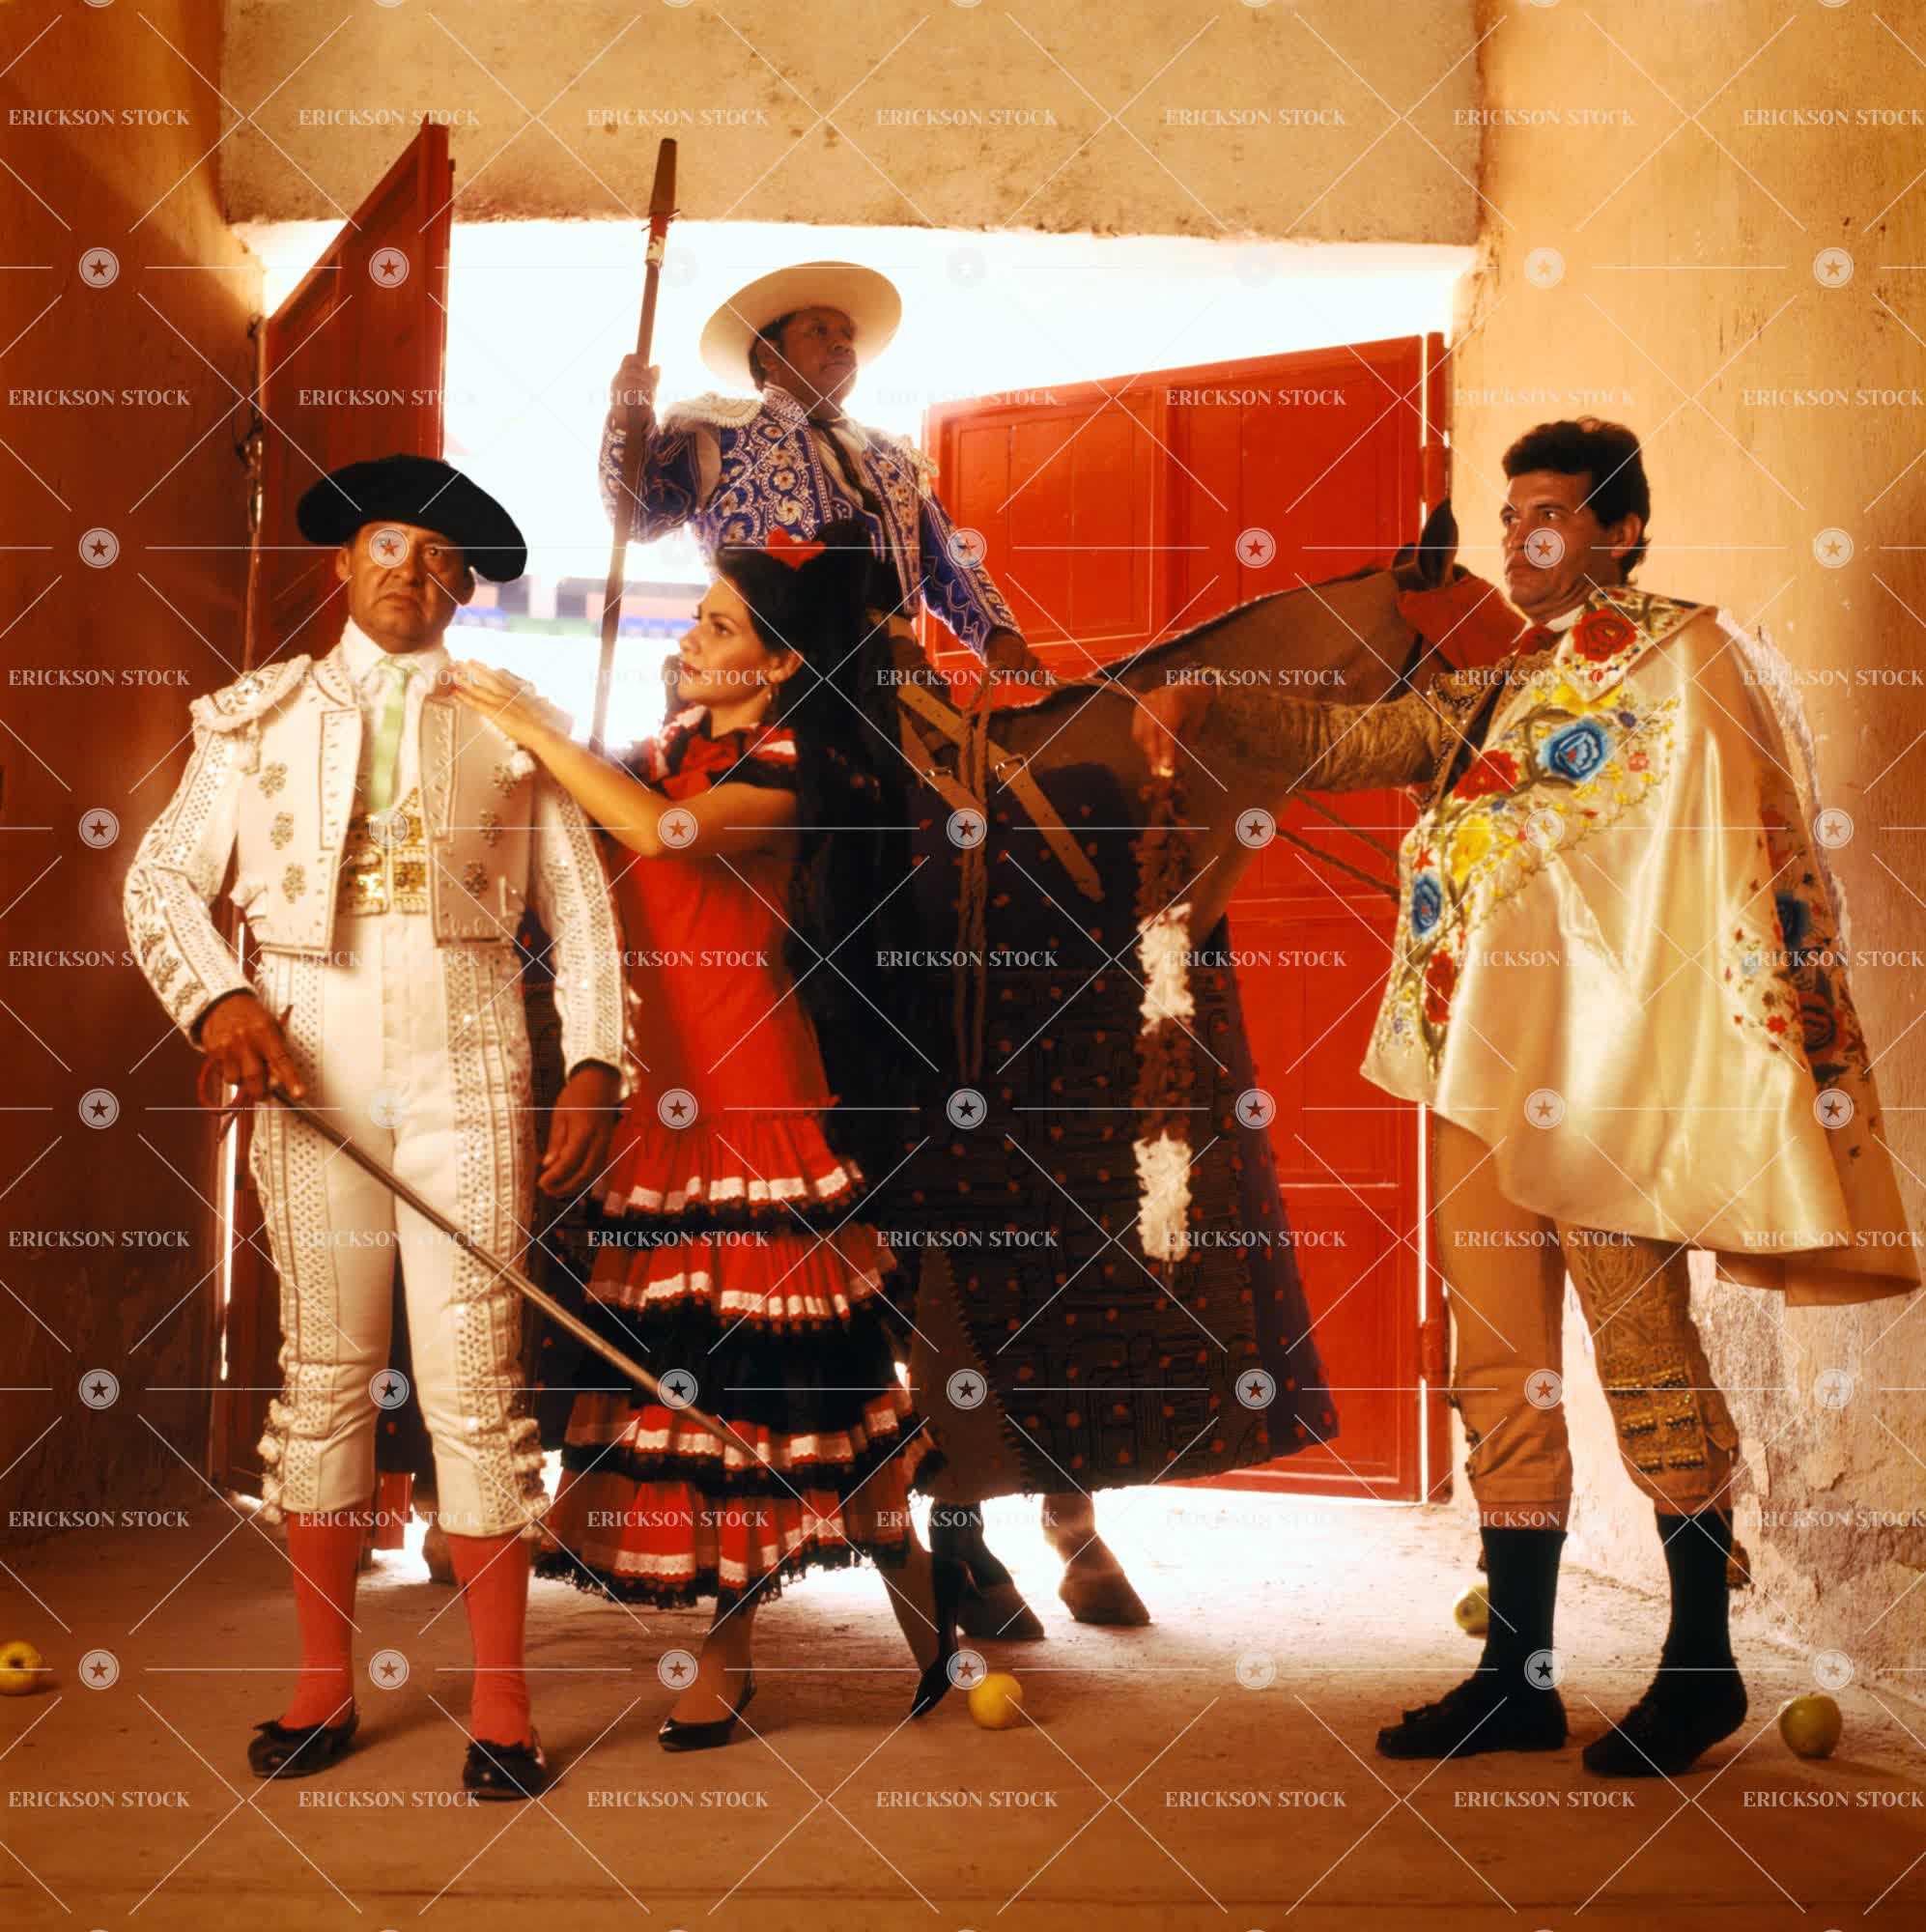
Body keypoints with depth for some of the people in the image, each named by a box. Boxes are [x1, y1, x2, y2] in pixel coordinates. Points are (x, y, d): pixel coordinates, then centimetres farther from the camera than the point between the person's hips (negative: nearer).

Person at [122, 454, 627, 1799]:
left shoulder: (509, 725, 11)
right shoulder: (260, 717, 13)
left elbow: (580, 905, 8)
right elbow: (162, 877, 9)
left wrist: (598, 1068, -2)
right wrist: (214, 997, -9)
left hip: (465, 1055, -1)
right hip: (307, 1055, 1)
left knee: (476, 1374, -3)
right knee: (324, 1368, 7)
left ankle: (501, 1705, 6)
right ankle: (325, 1687, 18)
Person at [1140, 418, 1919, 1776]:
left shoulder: (1690, 660, -4)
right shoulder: (1492, 696, 17)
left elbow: (1752, 862, -9)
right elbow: (1338, 743, 16)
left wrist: (1742, 1081, -15)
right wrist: (1208, 702, -1)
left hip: (1607, 1073, -7)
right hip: (1480, 1068, 7)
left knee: (1646, 1361, 2)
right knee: (1504, 1375, 10)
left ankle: (1703, 1665, 18)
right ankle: (1518, 1675, 19)